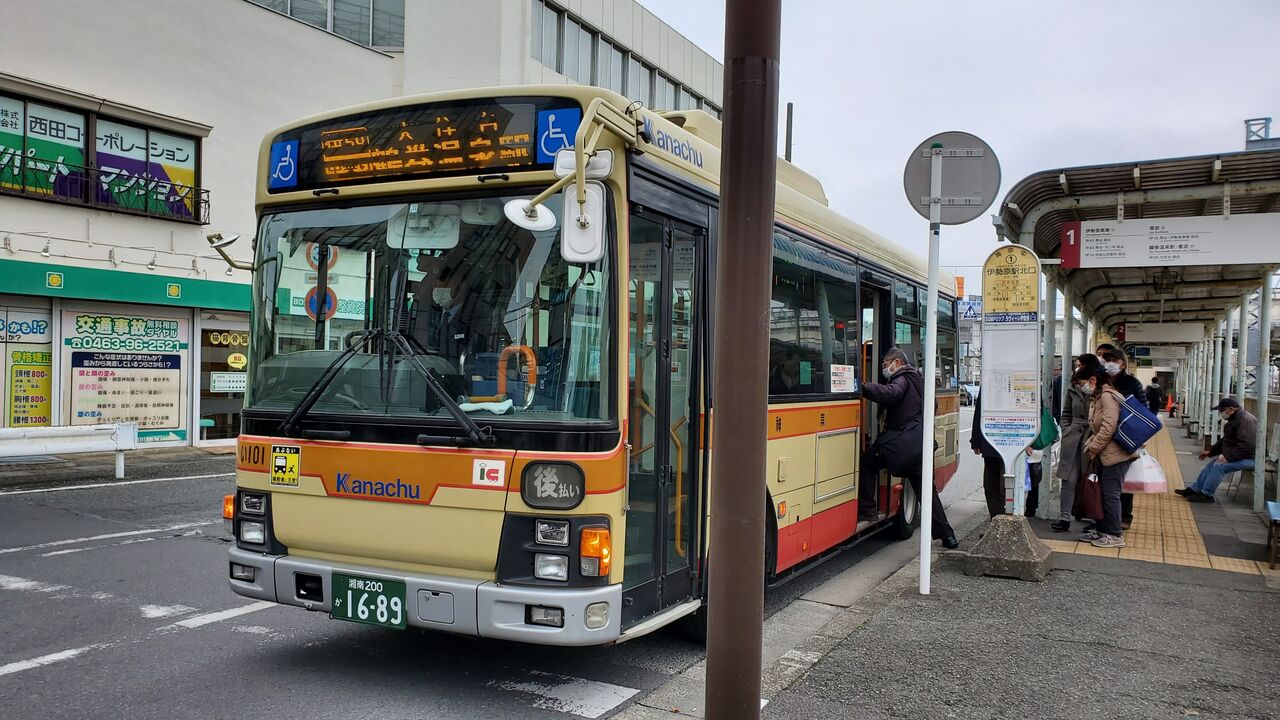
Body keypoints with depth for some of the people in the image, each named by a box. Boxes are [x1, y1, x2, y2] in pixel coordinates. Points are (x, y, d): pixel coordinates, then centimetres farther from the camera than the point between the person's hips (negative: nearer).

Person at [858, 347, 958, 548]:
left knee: (868, 463, 2)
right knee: (926, 490, 12)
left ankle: (867, 510, -2)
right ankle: (947, 535, 12)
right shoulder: (917, 380, 24)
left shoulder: (903, 379, -5)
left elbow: (889, 393, -28)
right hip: (920, 444, 9)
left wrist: (863, 387, -32)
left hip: (901, 442, -9)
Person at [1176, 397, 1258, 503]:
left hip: (1248, 458, -11)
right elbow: (1225, 440, 25)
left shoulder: (1245, 421, -21)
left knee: (1219, 466, -22)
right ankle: (1194, 489, 13)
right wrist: (1210, 451, 19)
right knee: (1212, 463, 8)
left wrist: (1228, 457, -27)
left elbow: (1247, 446, -29)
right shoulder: (1234, 419, 14)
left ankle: (1206, 494, -12)